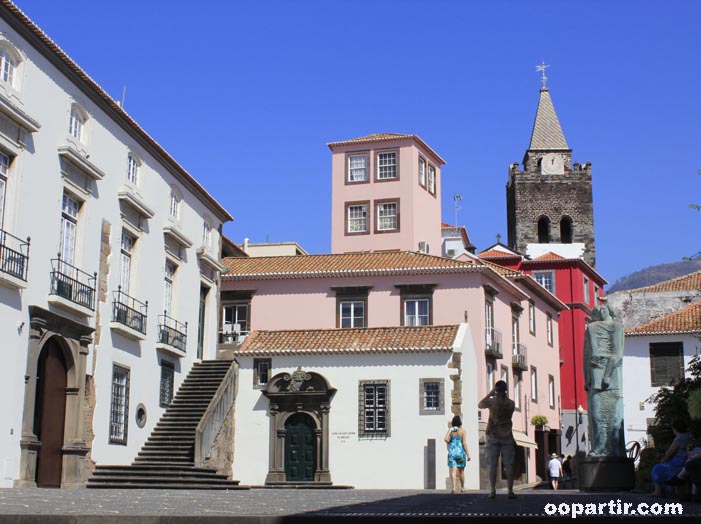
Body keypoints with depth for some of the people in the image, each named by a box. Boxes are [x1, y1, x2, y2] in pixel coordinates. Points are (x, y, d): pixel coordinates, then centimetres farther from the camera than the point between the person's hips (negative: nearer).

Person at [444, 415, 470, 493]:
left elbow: (446, 439, -10)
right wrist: (468, 454, -5)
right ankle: (462, 488, 22)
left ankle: (454, 487, -22)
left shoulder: (450, 430, 2)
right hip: (461, 452, 0)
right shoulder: (462, 431, -3)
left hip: (452, 452, 0)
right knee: (461, 471, 13)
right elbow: (464, 443, -8)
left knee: (453, 470, -7)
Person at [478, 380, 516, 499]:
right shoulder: (511, 403, -1)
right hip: (507, 437, 1)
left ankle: (493, 491, -2)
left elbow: (480, 405, 8)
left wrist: (490, 394, 10)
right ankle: (510, 491, -5)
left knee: (492, 465, 1)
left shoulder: (492, 401, -8)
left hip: (493, 437, -1)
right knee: (508, 465, 0)